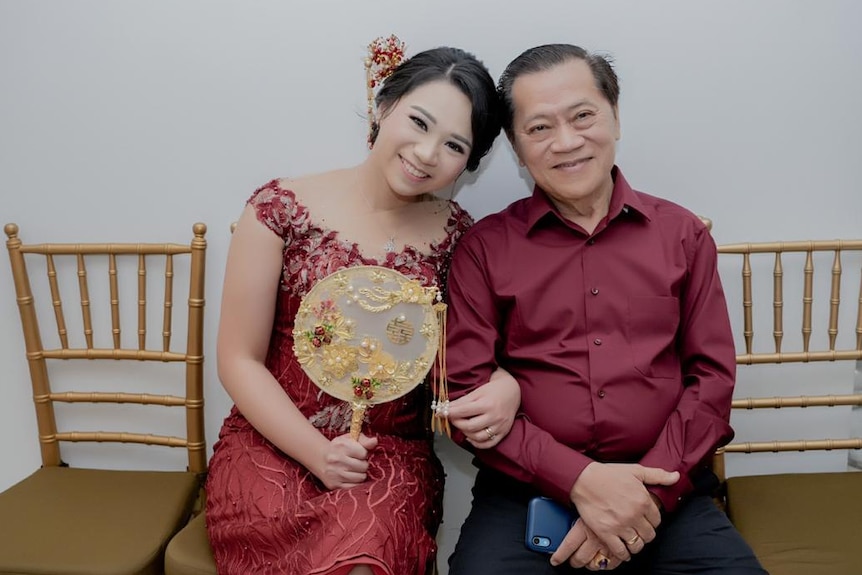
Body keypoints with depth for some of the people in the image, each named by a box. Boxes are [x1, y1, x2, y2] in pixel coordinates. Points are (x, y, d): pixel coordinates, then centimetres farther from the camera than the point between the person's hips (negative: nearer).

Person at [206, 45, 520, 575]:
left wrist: (504, 387, -13)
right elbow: (240, 361, -2)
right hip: (273, 444, 0)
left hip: (393, 455, 1)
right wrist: (316, 452, -13)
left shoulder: (457, 235, 1)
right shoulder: (282, 209, -5)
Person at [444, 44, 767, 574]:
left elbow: (712, 375, 6)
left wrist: (648, 490, -8)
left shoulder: (683, 233, 9)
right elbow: (466, 390, -2)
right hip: (527, 491, -1)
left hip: (664, 490, 2)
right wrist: (578, 478, -14)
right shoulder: (485, 247, 3)